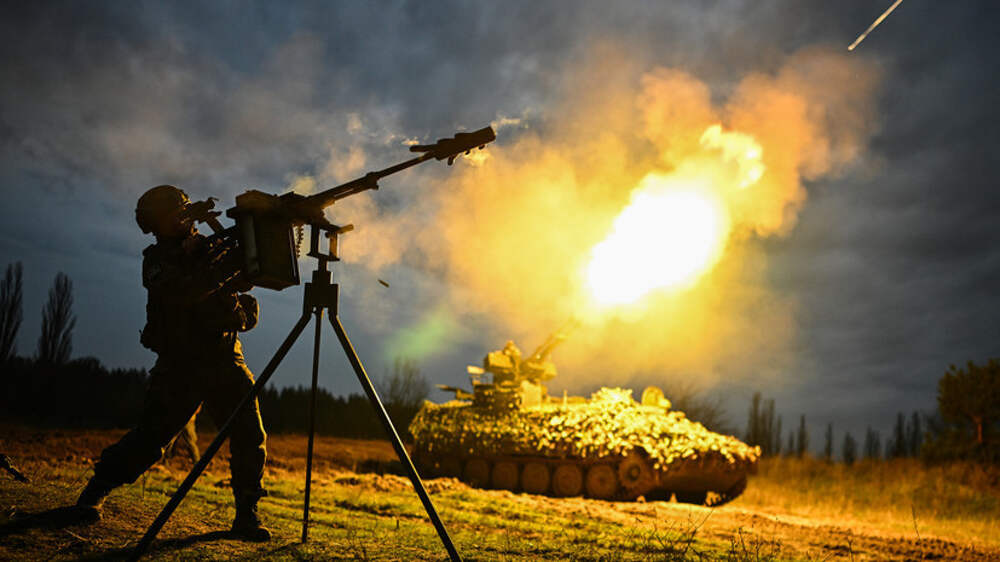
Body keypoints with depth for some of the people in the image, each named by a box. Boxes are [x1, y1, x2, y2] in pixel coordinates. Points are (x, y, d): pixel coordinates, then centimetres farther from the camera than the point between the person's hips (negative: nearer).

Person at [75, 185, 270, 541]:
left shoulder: (213, 249, 7)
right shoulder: (157, 260, -3)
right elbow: (184, 292, -24)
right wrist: (231, 263, -33)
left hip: (225, 361, 3)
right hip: (178, 365, -3)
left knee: (250, 437, -7)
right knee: (149, 439, -2)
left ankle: (246, 516, 3)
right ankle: (95, 491, 22)